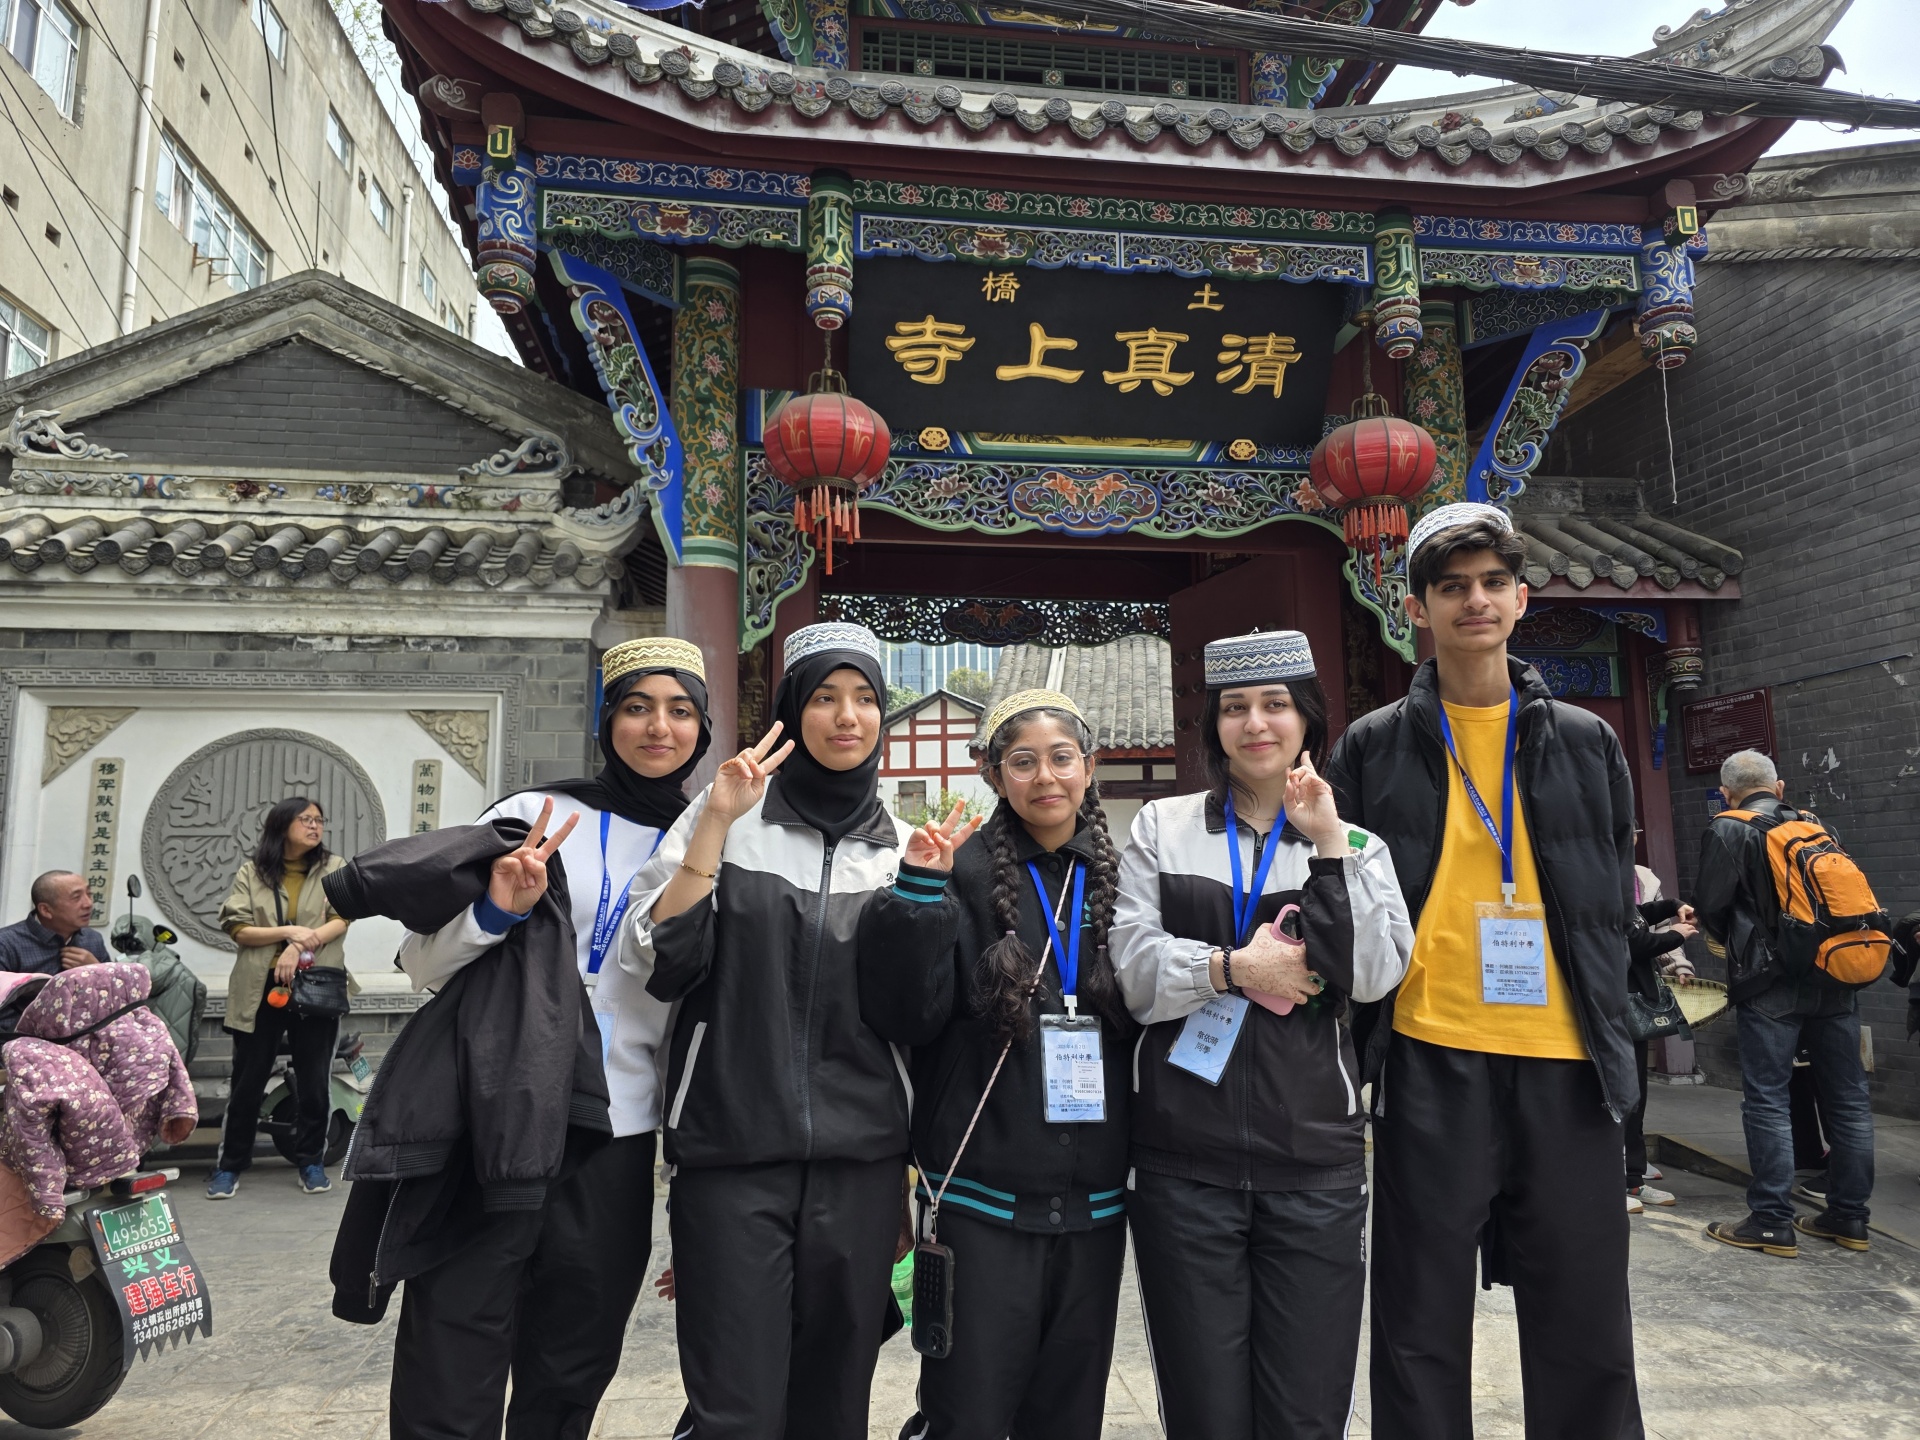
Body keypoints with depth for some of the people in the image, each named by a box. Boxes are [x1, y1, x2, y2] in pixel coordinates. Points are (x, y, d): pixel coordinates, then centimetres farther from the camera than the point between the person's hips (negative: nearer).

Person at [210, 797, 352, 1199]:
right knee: (248, 1081, 6)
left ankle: (312, 1162, 18)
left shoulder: (333, 868, 5)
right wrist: (288, 931, -16)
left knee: (314, 1082, 6)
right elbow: (238, 929, -2)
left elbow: (341, 919, -5)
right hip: (260, 988, 0)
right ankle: (229, 1166, 19)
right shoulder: (251, 872, 6)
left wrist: (300, 947, -18)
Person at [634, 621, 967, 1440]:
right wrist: (715, 826, -15)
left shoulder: (899, 844, 9)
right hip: (731, 1150, -2)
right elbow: (664, 968, -8)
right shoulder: (726, 818, 2)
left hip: (861, 1159, 3)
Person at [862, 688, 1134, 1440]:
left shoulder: (1120, 879, 6)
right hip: (981, 1192, -4)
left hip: (1094, 1195, 4)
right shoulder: (963, 876, -6)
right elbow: (905, 1014, -15)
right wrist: (917, 886, -25)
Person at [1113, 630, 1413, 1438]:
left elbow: (1374, 976, -6)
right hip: (1184, 1159, 0)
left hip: (1314, 1158, 1)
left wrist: (1330, 844, -11)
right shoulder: (1162, 829, 6)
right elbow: (1132, 970, -2)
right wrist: (1235, 967, -12)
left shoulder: (1355, 842, 8)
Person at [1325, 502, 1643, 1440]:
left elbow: (1613, 906, 14)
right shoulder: (1371, 748, 4)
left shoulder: (1585, 742, 11)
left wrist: (1610, 1034, 7)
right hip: (1429, 1059, -2)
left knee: (1586, 1328, 11)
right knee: (1421, 1333, 8)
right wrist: (1360, 1050, -2)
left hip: (1566, 1061, 2)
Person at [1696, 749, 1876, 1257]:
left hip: (1771, 984, -6)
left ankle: (1773, 1223, 2)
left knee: (1767, 1101, -1)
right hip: (1835, 979, 6)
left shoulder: (1728, 830, -5)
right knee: (1847, 1098, 12)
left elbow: (1709, 903, -9)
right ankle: (1849, 1218, 20)